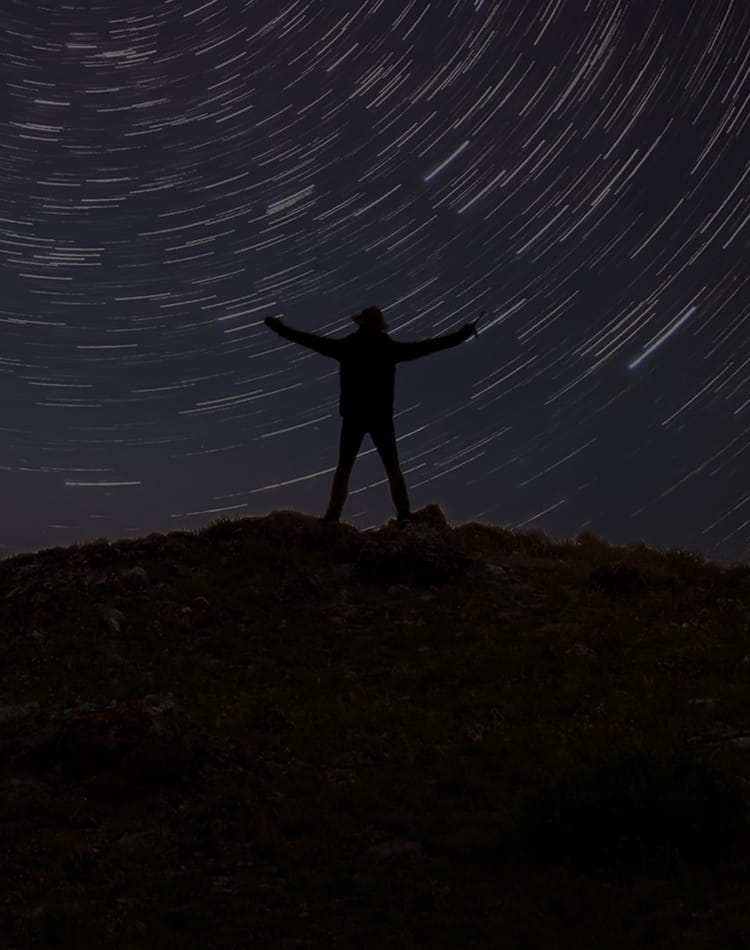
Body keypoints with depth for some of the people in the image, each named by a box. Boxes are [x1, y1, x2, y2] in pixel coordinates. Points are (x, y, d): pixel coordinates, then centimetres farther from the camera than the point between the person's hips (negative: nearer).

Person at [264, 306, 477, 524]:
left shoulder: (347, 346, -1)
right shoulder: (388, 347, -1)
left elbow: (312, 340, 2)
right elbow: (425, 346, 1)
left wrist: (280, 329, 12)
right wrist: (461, 335, 7)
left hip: (353, 417, 0)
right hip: (381, 417, 0)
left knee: (344, 468, 7)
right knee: (393, 468, 8)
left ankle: (333, 516, -4)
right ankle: (404, 514, -5)